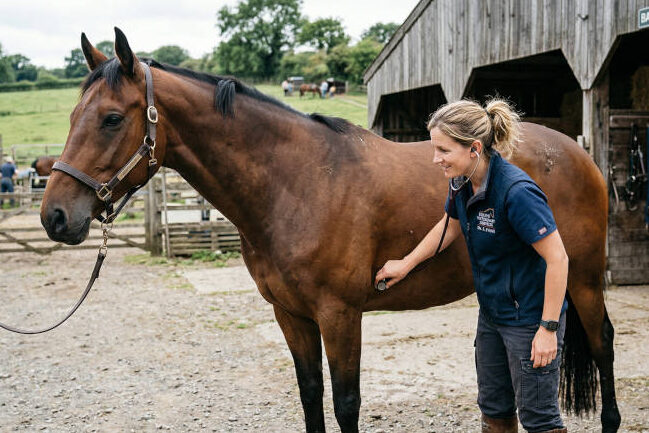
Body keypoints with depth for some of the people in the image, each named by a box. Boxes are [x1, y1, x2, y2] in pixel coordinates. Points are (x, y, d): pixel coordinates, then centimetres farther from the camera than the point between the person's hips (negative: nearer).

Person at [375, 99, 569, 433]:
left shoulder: (517, 192, -28)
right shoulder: (462, 183, -4)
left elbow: (557, 259, -25)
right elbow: (449, 227, 17)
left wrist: (548, 328, -23)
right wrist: (405, 265, 19)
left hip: (530, 319, -8)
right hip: (491, 314, 8)